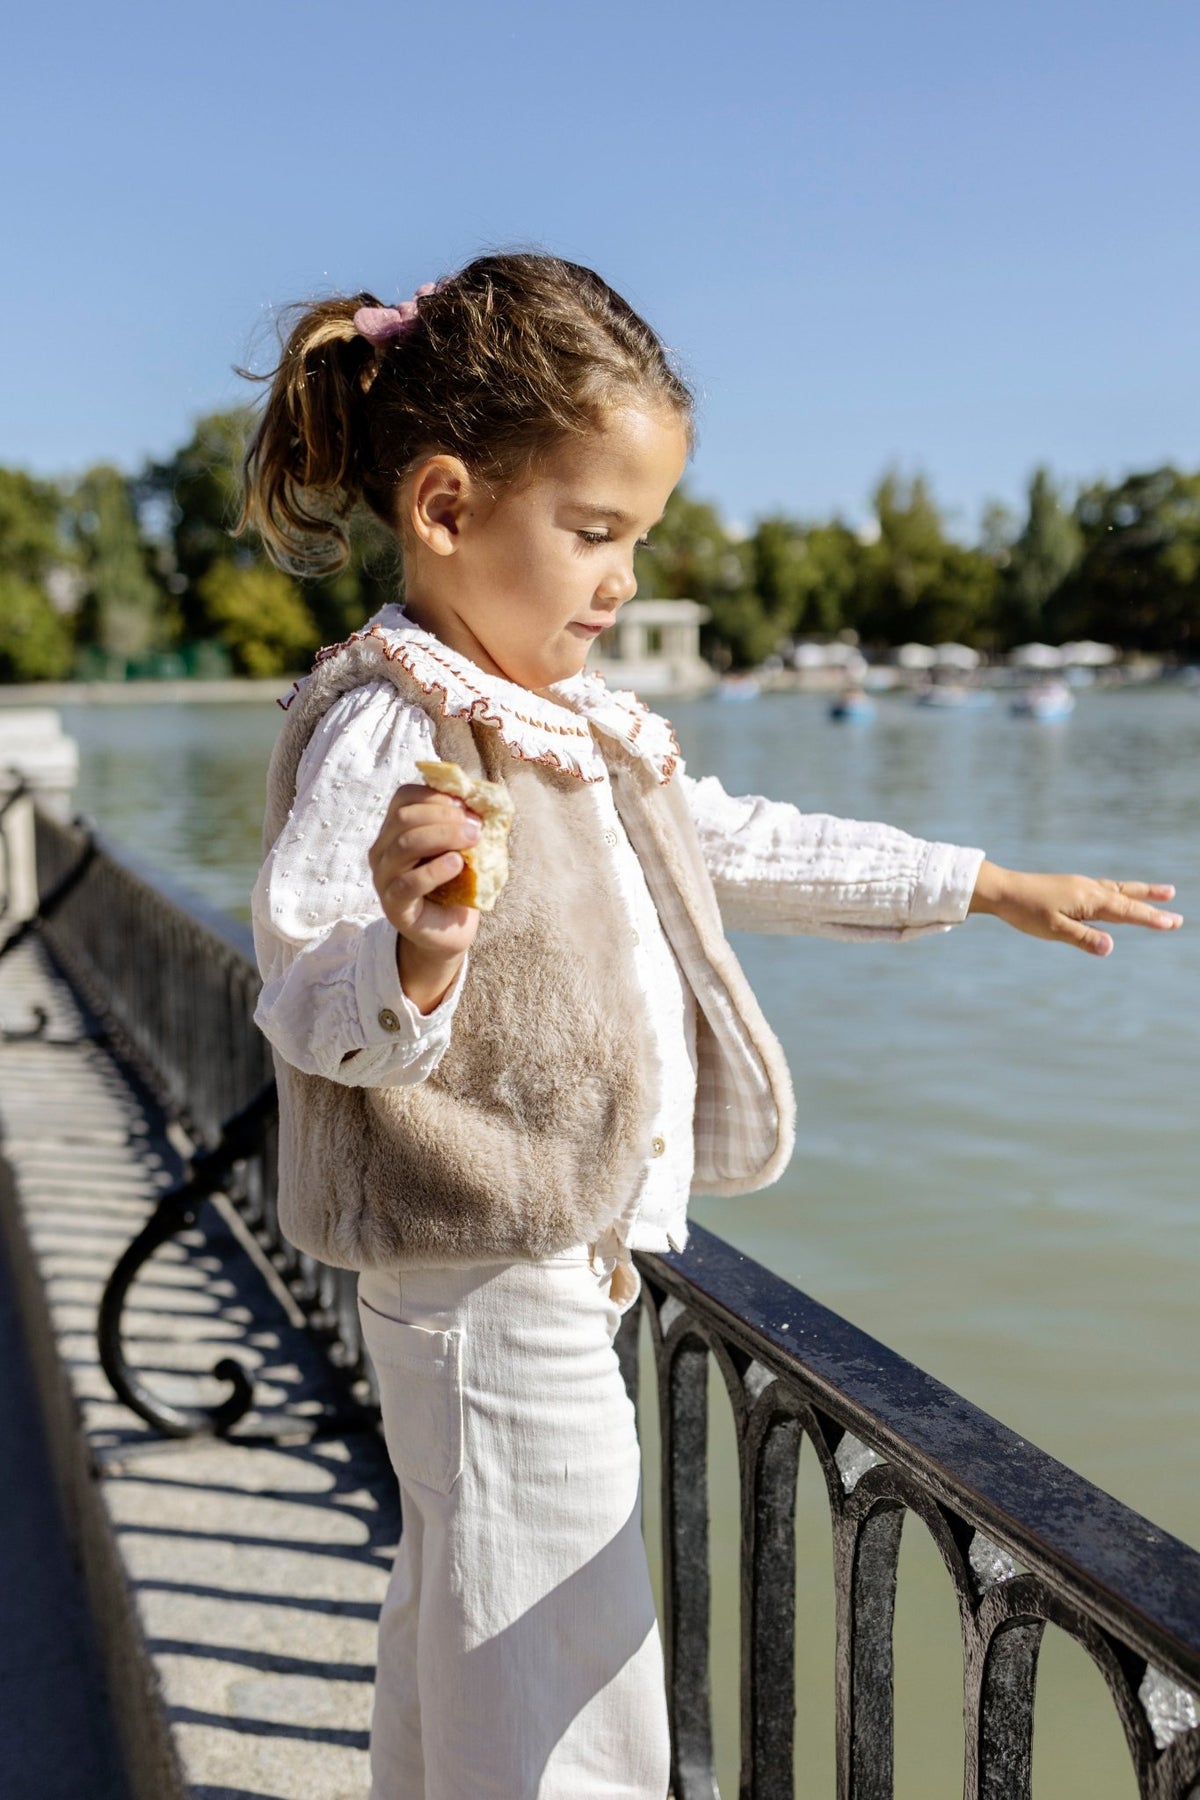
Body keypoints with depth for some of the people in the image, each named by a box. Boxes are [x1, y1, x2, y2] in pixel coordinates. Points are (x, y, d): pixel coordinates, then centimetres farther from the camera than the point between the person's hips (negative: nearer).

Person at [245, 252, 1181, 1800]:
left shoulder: (578, 727, 11)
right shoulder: (382, 730, -19)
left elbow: (749, 851, 19)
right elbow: (304, 1004, -25)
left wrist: (991, 886, 22)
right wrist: (409, 963, -48)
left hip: (558, 1263, 9)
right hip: (489, 1290, -9)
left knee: (464, 1641, 25)